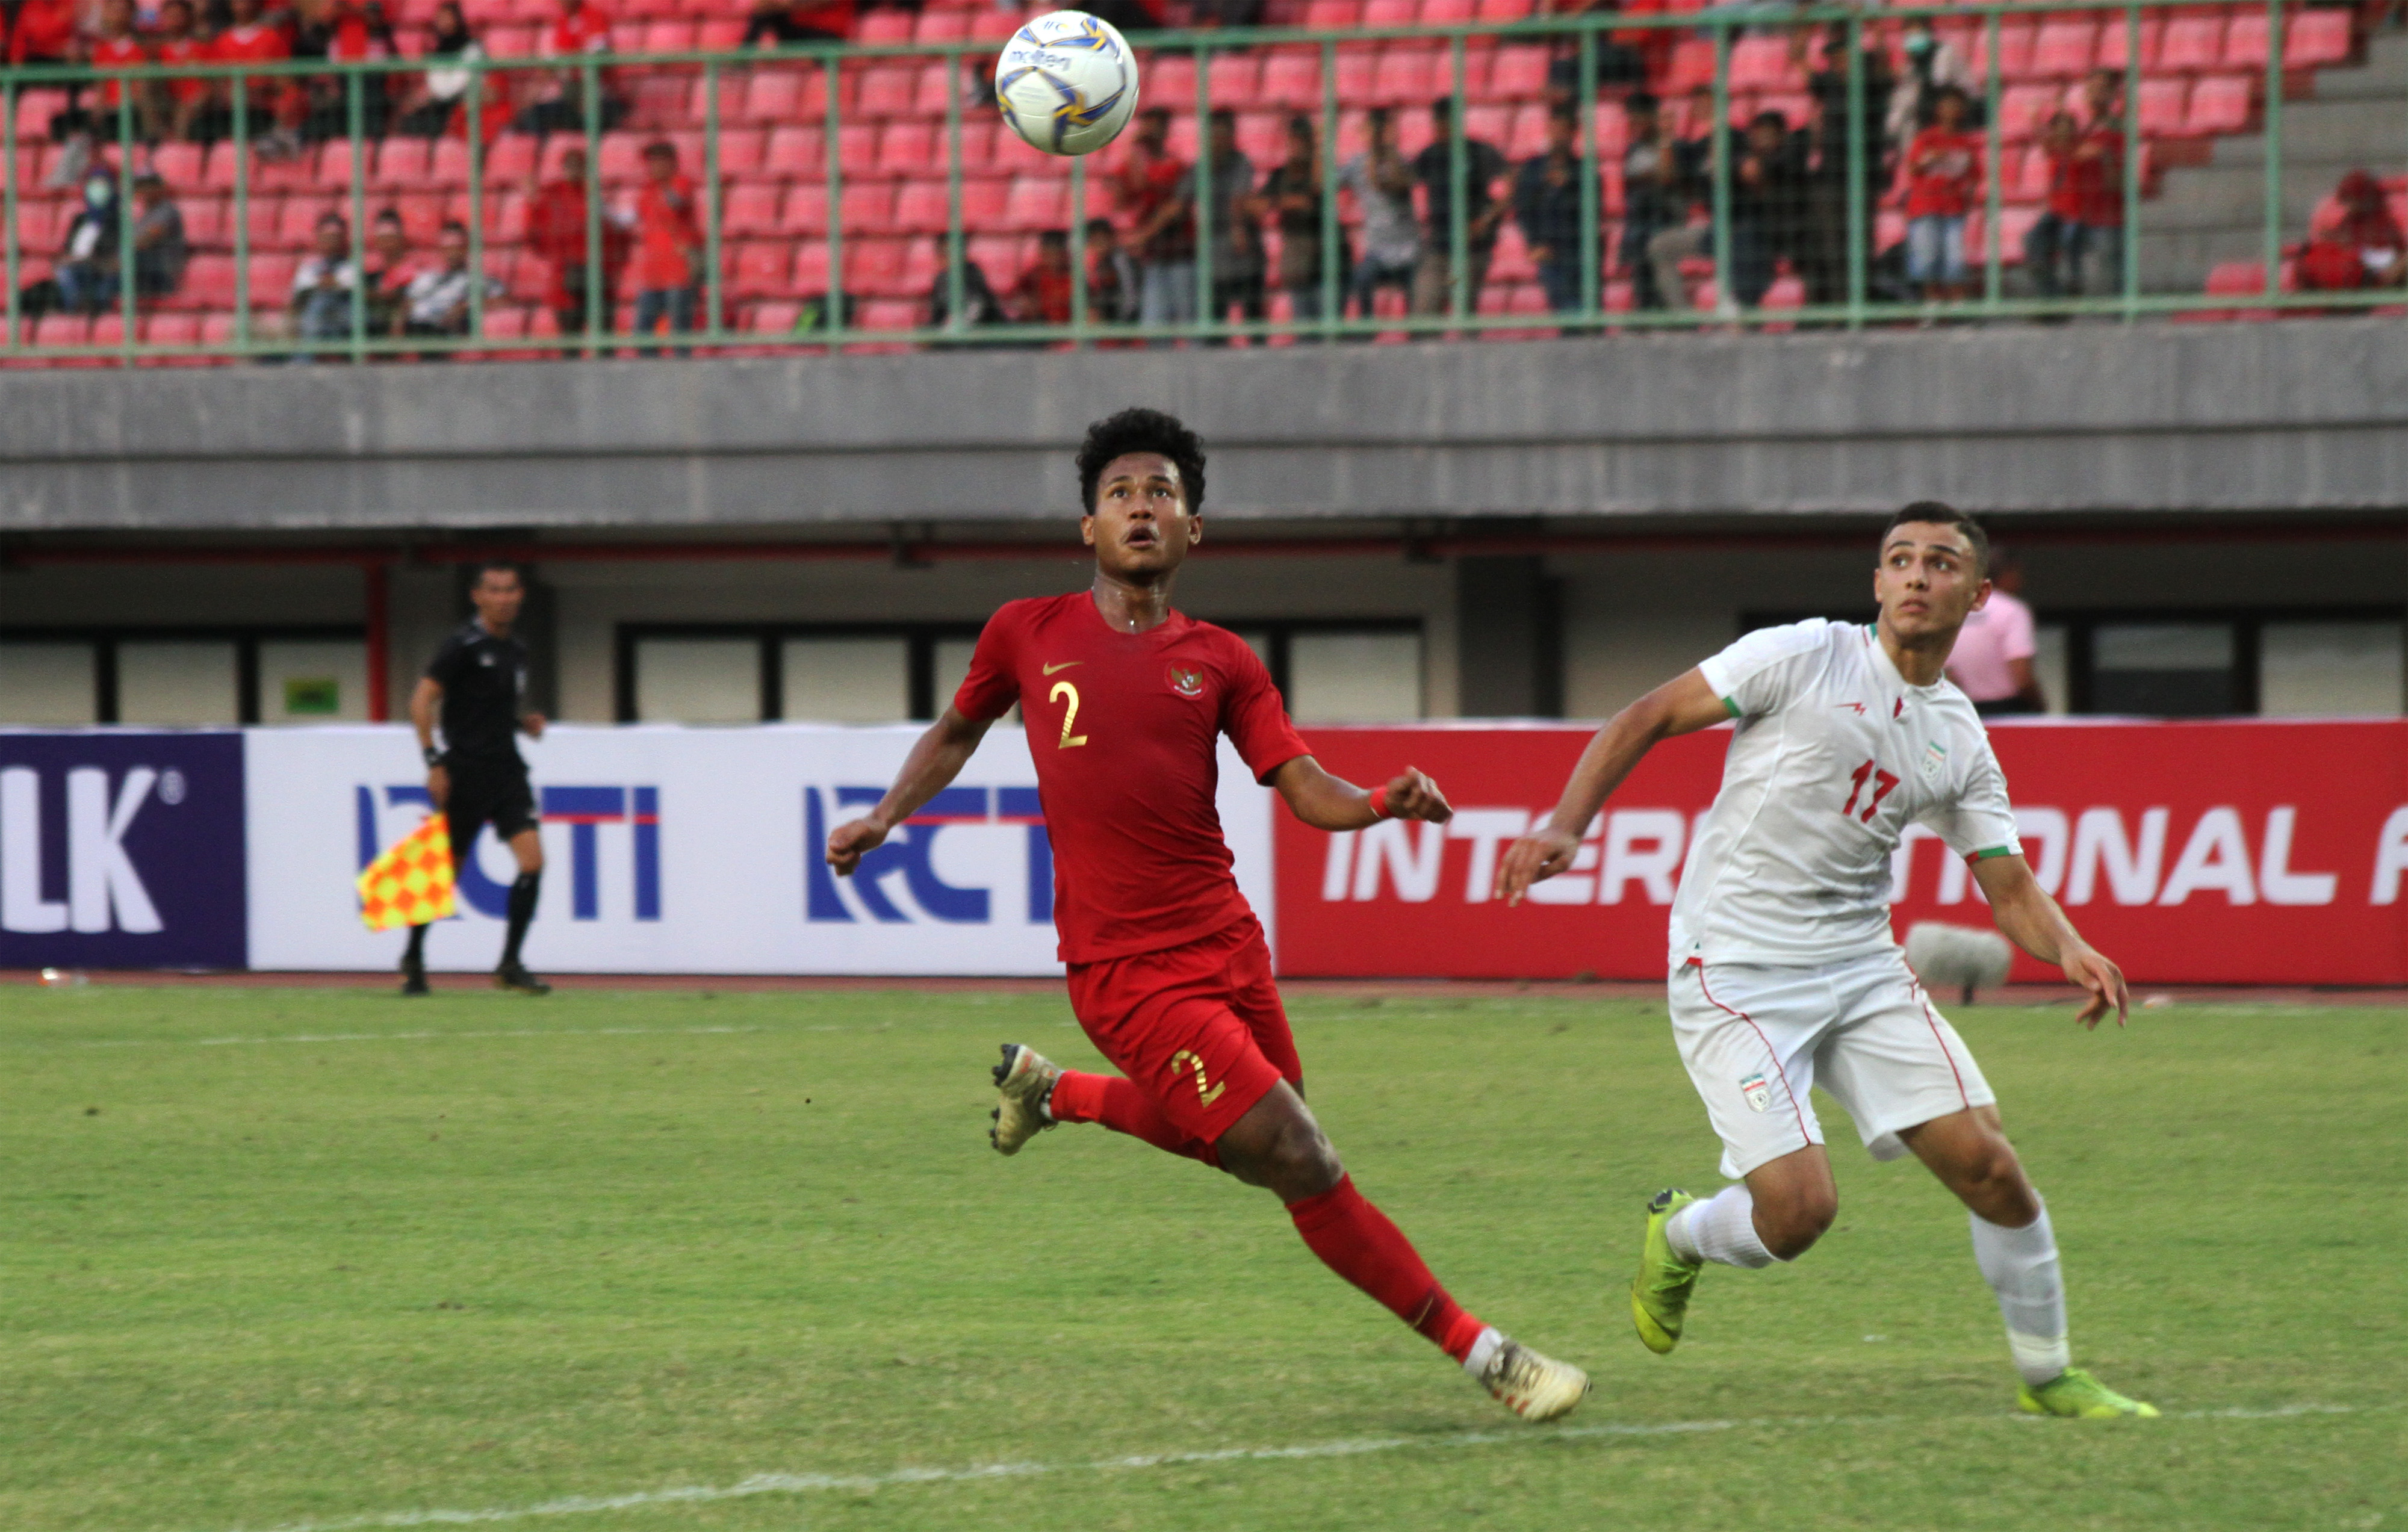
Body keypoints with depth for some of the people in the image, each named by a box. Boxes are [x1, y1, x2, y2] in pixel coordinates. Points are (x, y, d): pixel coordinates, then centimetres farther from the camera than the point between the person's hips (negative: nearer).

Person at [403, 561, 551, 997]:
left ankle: (510, 965, -3)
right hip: (466, 769, -6)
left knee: (532, 860, -10)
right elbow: (422, 699, -13)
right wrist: (433, 761, -19)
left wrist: (525, 721, 7)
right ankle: (413, 957, 24)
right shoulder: (464, 645, -10)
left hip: (507, 768, 6)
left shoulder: (516, 649, 13)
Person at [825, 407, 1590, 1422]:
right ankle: (1479, 1351, -5)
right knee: (1302, 1164, -11)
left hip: (1225, 944, 5)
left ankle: (1052, 1091, 45)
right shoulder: (1027, 635, 3)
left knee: (1238, 1144, 21)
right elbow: (957, 731, 22)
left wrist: (1386, 802, -20)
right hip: (1126, 970, -5)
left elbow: (1308, 792, 0)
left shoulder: (1221, 663, 7)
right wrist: (885, 818, 10)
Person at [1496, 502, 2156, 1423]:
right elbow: (1648, 718, -3)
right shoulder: (1805, 658, -7)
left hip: (1861, 967, 5)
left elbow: (2010, 891, 10)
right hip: (1735, 969, -5)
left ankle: (2047, 1375, 13)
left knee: (1985, 1162, -7)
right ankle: (1678, 1239, 18)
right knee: (1799, 1209, -17)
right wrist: (1565, 826, -14)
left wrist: (2072, 951, -11)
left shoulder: (1961, 741, 9)